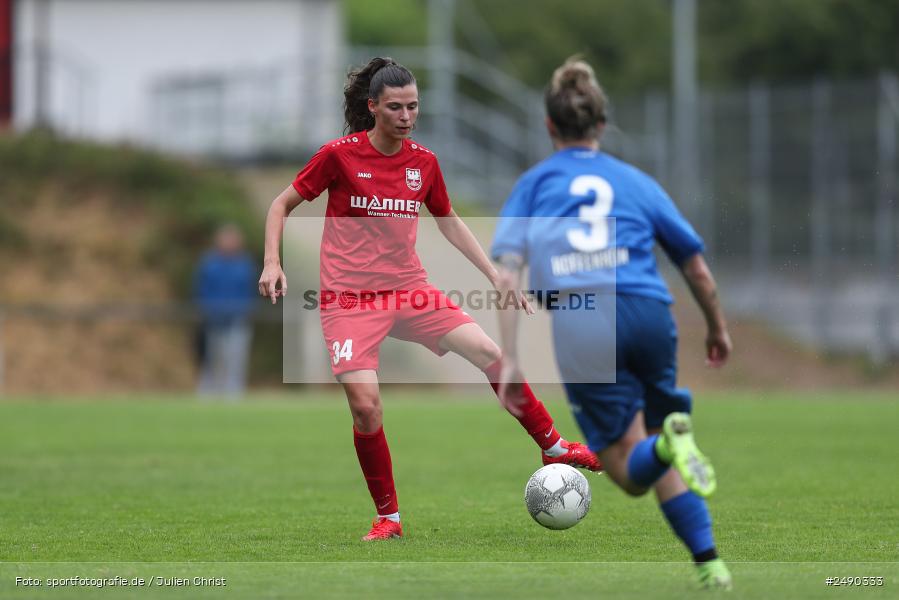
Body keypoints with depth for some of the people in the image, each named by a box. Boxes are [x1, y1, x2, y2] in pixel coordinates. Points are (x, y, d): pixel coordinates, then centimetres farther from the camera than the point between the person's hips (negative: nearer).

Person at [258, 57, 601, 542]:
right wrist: (272, 263, -11)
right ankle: (388, 518, 0)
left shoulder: (423, 161, 5)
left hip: (409, 291, 4)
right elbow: (282, 205, 2)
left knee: (489, 352, -10)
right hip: (350, 298, -4)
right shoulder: (339, 155, -8)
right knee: (365, 406, -17)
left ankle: (553, 447, 8)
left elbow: (450, 224, 19)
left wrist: (495, 275, 14)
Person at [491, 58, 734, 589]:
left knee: (632, 471, 3)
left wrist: (509, 358, 2)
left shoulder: (534, 185, 17)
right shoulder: (635, 181, 20)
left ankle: (666, 444, -33)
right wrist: (718, 329, 37)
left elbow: (509, 275, 3)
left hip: (576, 323, -2)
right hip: (646, 310, 2)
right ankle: (710, 564, 3)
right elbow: (697, 269, 22)